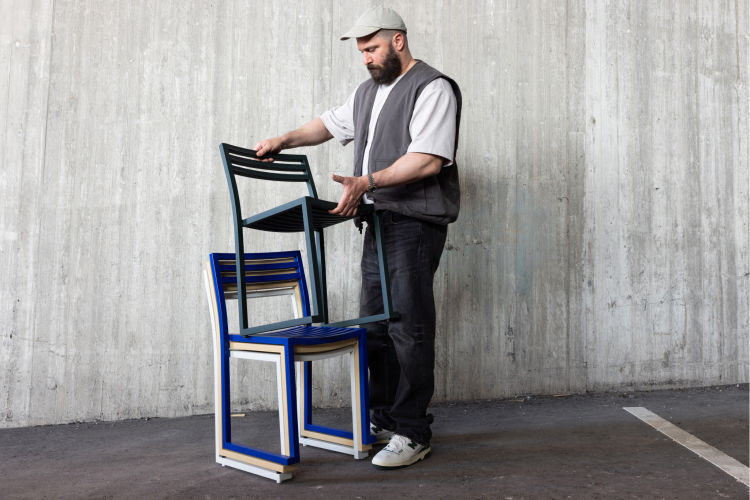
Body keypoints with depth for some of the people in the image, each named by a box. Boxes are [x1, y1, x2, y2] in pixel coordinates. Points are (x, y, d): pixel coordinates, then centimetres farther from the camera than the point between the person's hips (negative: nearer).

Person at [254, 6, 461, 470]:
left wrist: (367, 182, -25)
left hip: (416, 223, -8)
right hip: (380, 222, 9)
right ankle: (383, 419, 21)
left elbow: (428, 159, -18)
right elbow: (331, 123, 34)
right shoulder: (368, 91, 23)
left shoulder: (432, 88, -6)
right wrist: (284, 140, 22)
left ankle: (413, 434, 1)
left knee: (408, 327, -9)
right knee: (375, 324, 9)